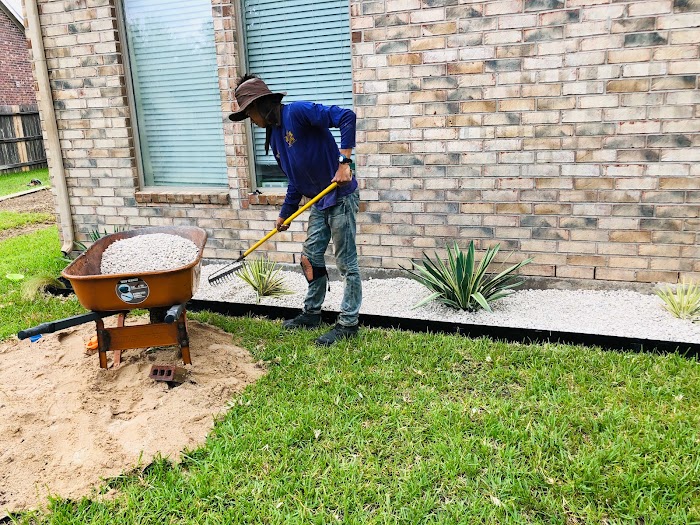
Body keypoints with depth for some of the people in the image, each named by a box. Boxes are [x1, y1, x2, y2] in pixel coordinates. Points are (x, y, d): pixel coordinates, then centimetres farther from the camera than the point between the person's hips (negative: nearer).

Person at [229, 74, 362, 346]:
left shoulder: (298, 111, -15)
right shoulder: (273, 135, 12)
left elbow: (346, 117, -24)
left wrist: (344, 162, -28)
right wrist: (285, 214, 21)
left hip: (341, 196, -9)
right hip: (319, 202, 9)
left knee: (346, 263, 0)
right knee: (311, 257, 16)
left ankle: (348, 323, 11)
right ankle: (312, 313, 32)